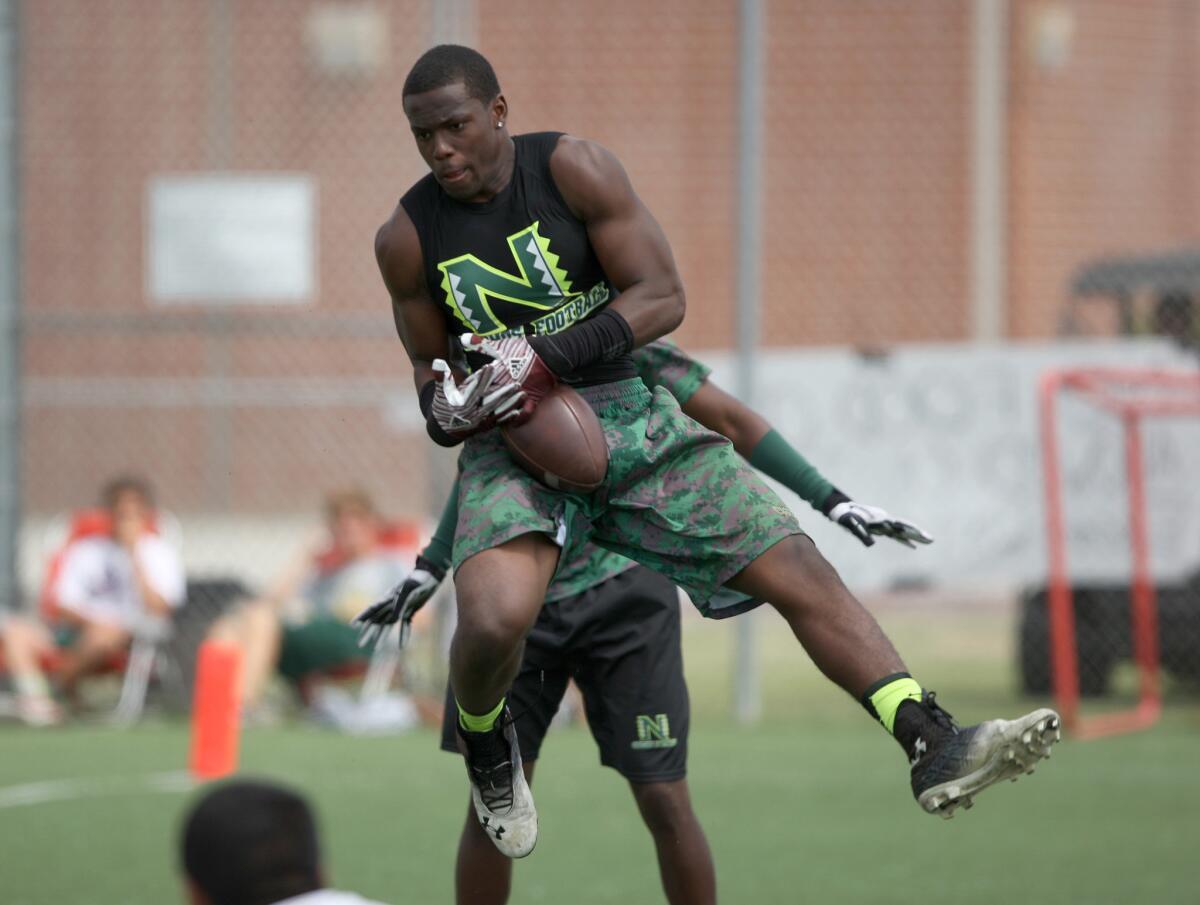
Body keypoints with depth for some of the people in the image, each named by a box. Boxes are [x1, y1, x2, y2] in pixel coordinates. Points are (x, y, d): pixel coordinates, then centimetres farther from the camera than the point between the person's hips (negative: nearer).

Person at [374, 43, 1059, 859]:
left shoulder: (573, 170, -9)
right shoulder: (409, 238, -3)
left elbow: (663, 298, -11)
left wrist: (547, 358, -22)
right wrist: (445, 408, -12)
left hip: (631, 418, 1)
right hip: (516, 446, -1)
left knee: (797, 569, -9)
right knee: (495, 618, -29)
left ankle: (933, 747, -11)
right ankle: (484, 744, 6)